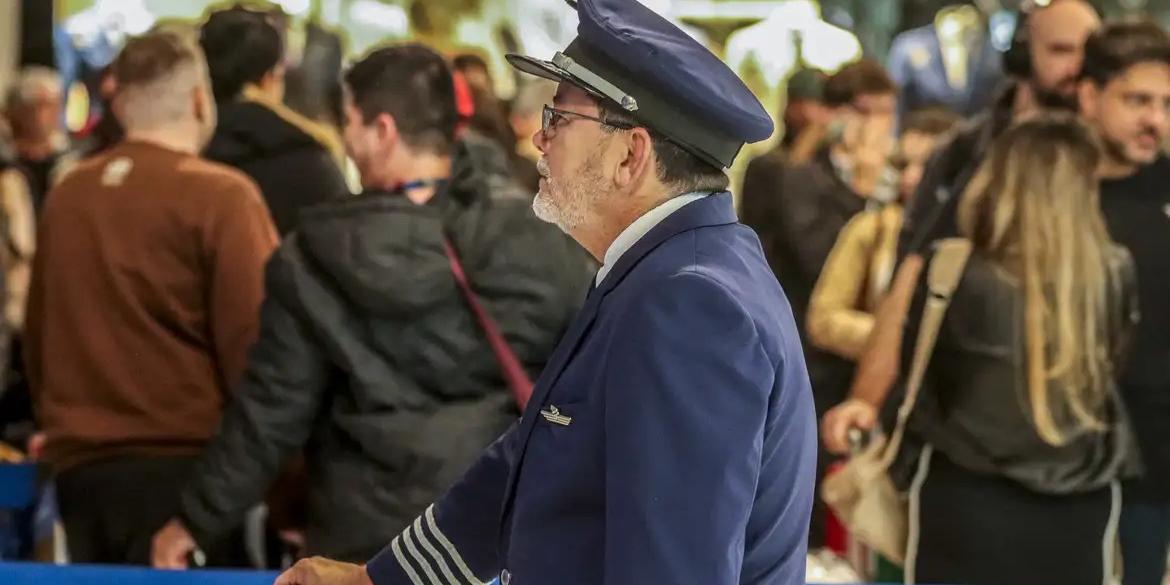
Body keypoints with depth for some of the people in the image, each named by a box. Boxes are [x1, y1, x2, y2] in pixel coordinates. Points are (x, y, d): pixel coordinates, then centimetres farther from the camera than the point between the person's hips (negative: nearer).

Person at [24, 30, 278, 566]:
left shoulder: (66, 197, 7)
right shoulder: (220, 196, -9)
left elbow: (38, 338, 13)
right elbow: (253, 342, -13)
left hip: (81, 466, 6)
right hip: (185, 467, -5)